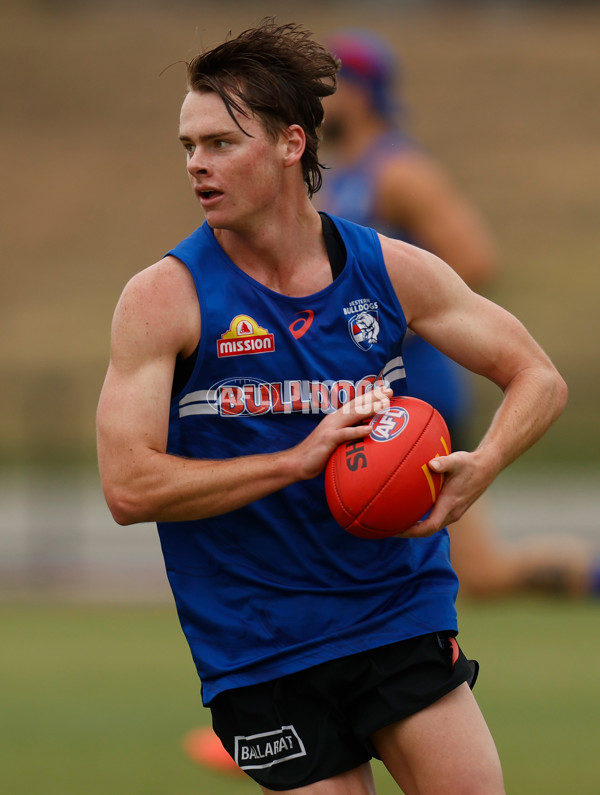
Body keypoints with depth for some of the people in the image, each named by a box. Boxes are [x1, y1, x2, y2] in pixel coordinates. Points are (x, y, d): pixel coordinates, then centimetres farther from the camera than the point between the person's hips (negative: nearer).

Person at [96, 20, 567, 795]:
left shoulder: (392, 271, 2)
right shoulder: (164, 297, -6)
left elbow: (538, 379, 10)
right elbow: (129, 487, -14)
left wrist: (479, 469, -11)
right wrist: (297, 461, -19)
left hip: (403, 615, 2)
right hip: (258, 656, -2)